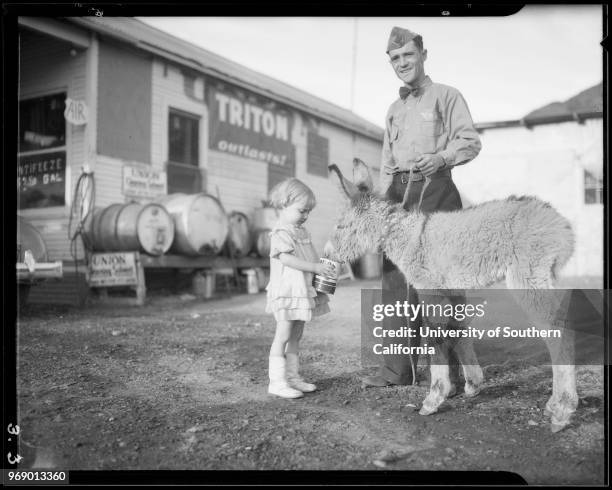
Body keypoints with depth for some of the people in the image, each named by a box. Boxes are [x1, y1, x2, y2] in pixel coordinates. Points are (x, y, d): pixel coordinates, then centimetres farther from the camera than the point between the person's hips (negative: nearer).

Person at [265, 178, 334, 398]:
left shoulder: (302, 232, 16)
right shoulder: (281, 233, -13)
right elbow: (287, 259, -24)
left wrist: (323, 267, 5)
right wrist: (315, 267, -26)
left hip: (303, 291, 9)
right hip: (286, 292, -9)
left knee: (296, 336, 14)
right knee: (282, 336, -4)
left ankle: (292, 376, 23)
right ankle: (277, 381, 1)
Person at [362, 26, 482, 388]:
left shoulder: (447, 96, 8)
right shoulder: (394, 110, 25)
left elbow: (471, 141, -1)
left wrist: (441, 157, -20)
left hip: (434, 188, -5)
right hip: (399, 192, 6)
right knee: (396, 275, -1)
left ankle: (454, 367, 3)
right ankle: (397, 370, 2)